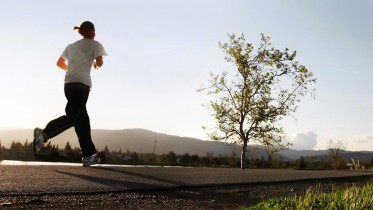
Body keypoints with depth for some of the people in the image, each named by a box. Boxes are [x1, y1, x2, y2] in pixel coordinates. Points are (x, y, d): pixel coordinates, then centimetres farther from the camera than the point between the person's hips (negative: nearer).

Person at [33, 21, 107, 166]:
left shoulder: (71, 46, 27)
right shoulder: (95, 44, 11)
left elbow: (60, 63, 28)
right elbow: (100, 62, -2)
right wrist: (96, 64, 21)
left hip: (69, 82, 7)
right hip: (81, 83, -7)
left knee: (82, 117, 5)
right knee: (72, 116, -16)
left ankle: (89, 155, 5)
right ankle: (44, 134, -37)